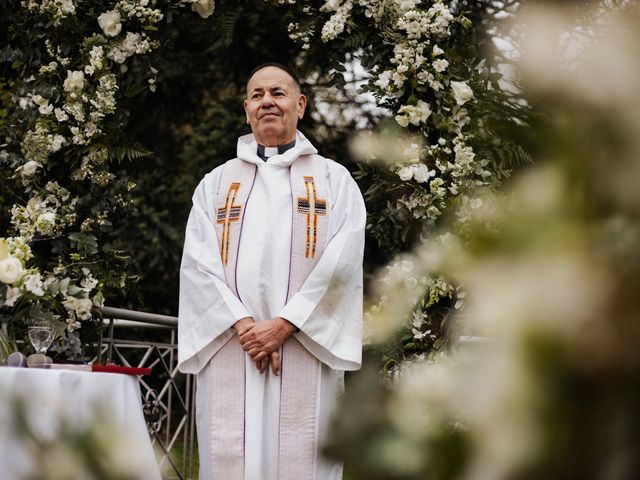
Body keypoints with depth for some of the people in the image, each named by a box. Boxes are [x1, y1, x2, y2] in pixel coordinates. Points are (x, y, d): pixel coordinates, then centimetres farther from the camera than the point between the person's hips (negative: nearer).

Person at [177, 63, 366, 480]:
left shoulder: (334, 180, 11)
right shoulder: (216, 184, 16)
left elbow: (341, 262, -3)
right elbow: (198, 263, 4)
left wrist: (282, 325, -12)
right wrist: (244, 325, -11)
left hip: (304, 354, -1)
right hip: (228, 354, 2)